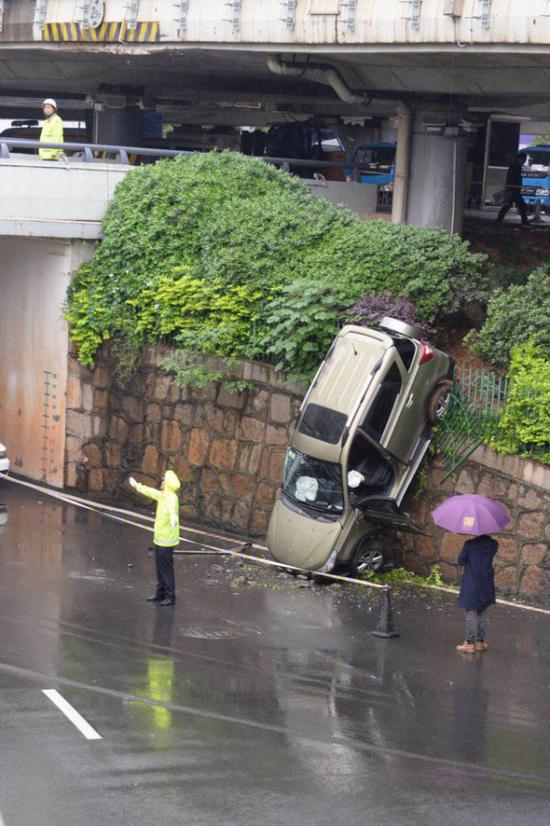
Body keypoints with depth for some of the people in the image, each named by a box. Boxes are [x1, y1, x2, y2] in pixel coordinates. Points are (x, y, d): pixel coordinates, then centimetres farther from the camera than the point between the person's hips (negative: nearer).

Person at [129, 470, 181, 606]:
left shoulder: (172, 498, -21)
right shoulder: (162, 495, 7)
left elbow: (172, 508, -45)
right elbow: (150, 491, 27)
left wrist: (173, 519, -67)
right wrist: (136, 486, 42)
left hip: (167, 540, -9)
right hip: (159, 538, 9)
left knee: (166, 568, -4)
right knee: (159, 567, 16)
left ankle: (170, 596, 2)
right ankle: (160, 593, 25)